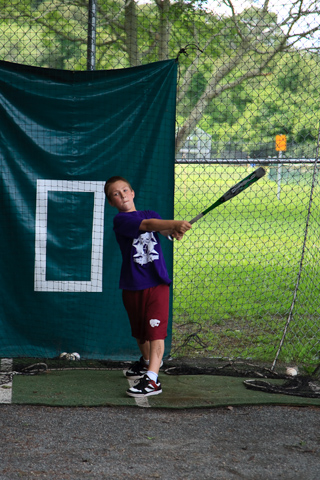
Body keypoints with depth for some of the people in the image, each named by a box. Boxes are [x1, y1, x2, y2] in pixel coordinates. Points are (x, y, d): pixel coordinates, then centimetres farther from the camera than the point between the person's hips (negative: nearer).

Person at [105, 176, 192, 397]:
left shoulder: (150, 213, 9)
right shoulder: (120, 220, -6)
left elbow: (163, 228, -11)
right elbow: (148, 225, -24)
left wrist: (175, 230, -35)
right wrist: (174, 223, -38)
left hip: (158, 282, 0)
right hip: (133, 286, 0)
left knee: (156, 330, -11)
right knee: (139, 331, 17)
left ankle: (152, 378, -18)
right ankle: (147, 361, 44)